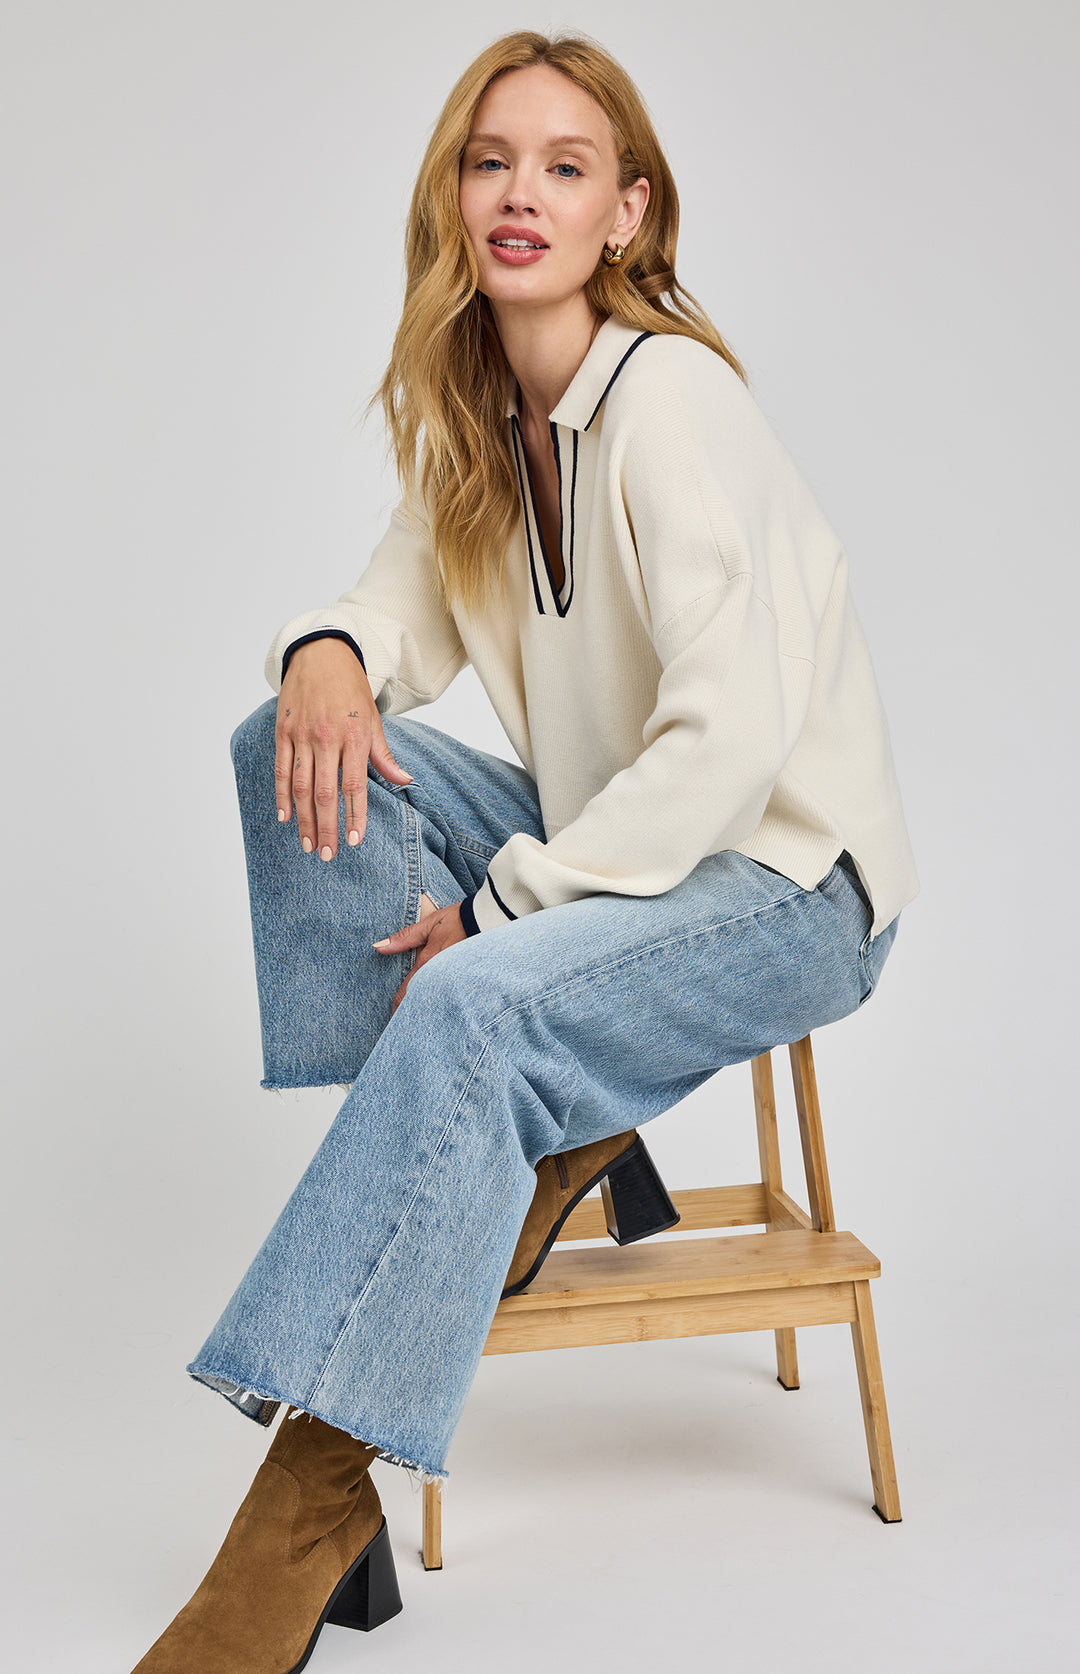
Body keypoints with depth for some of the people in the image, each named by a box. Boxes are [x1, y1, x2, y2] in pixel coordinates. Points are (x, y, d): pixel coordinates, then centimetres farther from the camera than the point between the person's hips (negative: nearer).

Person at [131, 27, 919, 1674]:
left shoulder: (672, 404, -19)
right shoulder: (472, 412, 5)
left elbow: (731, 735, -26)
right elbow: (415, 603, 13)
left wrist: (503, 907, -22)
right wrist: (332, 649, -13)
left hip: (787, 878, -8)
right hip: (604, 838, 8)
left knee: (472, 1009, -33)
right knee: (298, 744, -7)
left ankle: (309, 1504, -27)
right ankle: (543, 1136, -8)